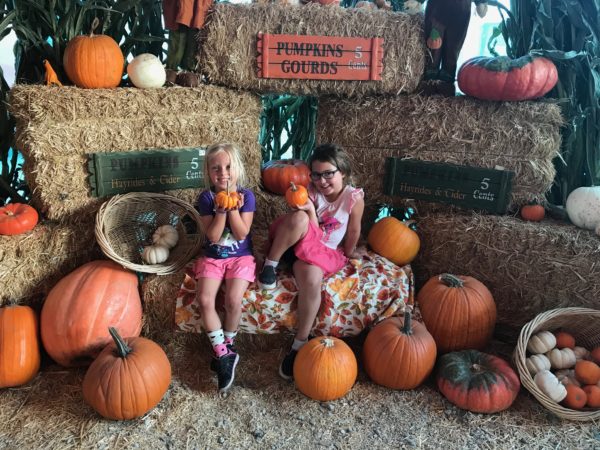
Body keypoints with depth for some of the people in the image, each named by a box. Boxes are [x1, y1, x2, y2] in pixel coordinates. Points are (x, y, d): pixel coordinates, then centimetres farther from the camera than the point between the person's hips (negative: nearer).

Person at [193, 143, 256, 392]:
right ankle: (224, 353, -7)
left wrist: (233, 209, -24)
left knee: (233, 300, -24)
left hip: (240, 257, -1)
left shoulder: (246, 195, -7)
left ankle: (226, 348, 4)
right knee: (204, 300, -22)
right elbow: (213, 236, -14)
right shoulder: (206, 198, -6)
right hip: (212, 257, 1)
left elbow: (241, 234, -12)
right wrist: (222, 210, -25)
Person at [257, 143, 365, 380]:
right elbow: (313, 231, -11)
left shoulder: (354, 198, -10)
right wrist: (310, 211, -28)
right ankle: (270, 265, -16)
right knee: (298, 218, -34)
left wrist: (347, 254, 10)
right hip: (302, 245, 1)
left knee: (311, 277, -36)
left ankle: (300, 344, -22)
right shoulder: (310, 192, -5)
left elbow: (353, 231, 1)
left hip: (326, 252, -1)